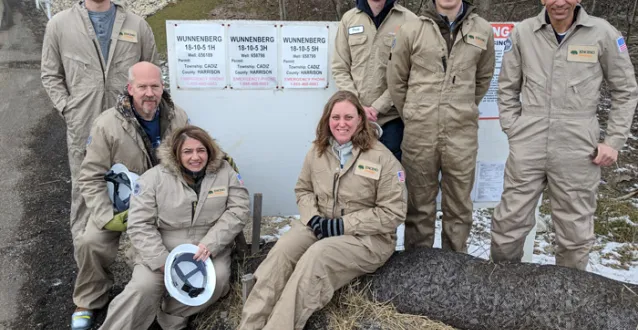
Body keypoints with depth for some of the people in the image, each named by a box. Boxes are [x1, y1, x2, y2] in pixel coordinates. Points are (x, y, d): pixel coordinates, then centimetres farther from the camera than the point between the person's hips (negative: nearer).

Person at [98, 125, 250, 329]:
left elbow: (239, 210, -4)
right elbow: (139, 225, -8)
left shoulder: (225, 172, 0)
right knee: (143, 287, -26)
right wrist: (163, 261, -20)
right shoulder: (154, 177, -5)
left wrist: (211, 244, -17)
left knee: (217, 279, -28)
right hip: (162, 251, -1)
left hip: (210, 250, 2)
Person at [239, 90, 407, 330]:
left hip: (367, 236, -4)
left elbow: (393, 213, -12)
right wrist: (313, 217, -7)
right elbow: (303, 190, 17)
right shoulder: (317, 152, 5)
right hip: (320, 225, 4)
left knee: (317, 256, -33)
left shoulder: (382, 158, -11)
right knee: (283, 249, -26)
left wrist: (343, 225, -17)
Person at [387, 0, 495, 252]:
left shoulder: (483, 31, 4)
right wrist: (413, 118, 8)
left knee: (459, 205, 11)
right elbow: (396, 80, 7)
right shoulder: (411, 30, 0)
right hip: (419, 133, -1)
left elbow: (484, 78, 16)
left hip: (462, 134, 1)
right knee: (420, 204, 10)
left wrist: (464, 111, 13)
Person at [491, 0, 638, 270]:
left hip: (577, 152, -1)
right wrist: (513, 132, 3)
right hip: (527, 149, 1)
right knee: (508, 224, 8)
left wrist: (614, 141, 1)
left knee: (575, 234, 10)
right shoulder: (523, 33, 1)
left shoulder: (603, 34, -2)